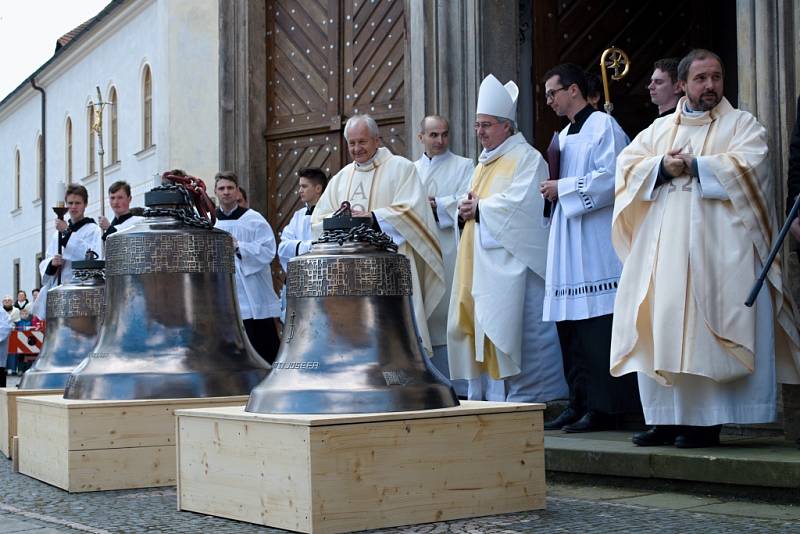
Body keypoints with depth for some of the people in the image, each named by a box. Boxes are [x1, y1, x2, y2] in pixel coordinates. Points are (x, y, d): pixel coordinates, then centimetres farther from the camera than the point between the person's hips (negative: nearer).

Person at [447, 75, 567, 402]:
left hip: (510, 259, -9)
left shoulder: (526, 158, -6)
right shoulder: (484, 162, 22)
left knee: (509, 324, -10)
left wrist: (480, 209, -9)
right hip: (481, 260, 9)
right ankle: (486, 394, 9)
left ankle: (524, 395, -5)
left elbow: (519, 203, -18)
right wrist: (468, 209, 2)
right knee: (477, 323, 5)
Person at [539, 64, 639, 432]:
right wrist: (550, 189, 7)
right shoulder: (563, 136, 21)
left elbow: (611, 179, -16)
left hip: (596, 242, -9)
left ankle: (603, 408, -5)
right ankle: (579, 404, 13)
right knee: (570, 329, 8)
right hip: (567, 243, 9)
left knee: (598, 329, -9)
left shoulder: (603, 126, -5)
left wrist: (563, 188, -11)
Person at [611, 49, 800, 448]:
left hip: (716, 245, -4)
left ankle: (707, 420, -7)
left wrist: (692, 165, -8)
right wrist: (662, 167, -9)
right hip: (663, 246, 4)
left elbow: (747, 164, -9)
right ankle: (667, 418, 6)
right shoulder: (659, 129, 20)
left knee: (703, 326, -10)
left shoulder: (742, 124, 9)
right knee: (659, 326, 0)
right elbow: (627, 165, 9)